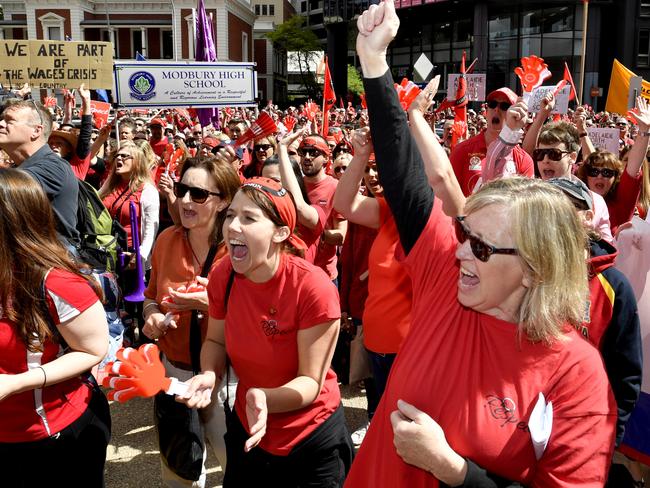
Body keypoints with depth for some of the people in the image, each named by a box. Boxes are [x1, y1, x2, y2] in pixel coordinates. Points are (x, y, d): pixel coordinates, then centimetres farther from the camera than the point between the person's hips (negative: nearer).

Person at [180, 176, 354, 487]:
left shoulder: (313, 288, -28)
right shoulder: (222, 276, -13)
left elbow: (311, 382, -22)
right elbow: (216, 340, 3)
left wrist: (266, 399, -41)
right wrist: (209, 375, -18)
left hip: (311, 440, -4)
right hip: (246, 429, 5)